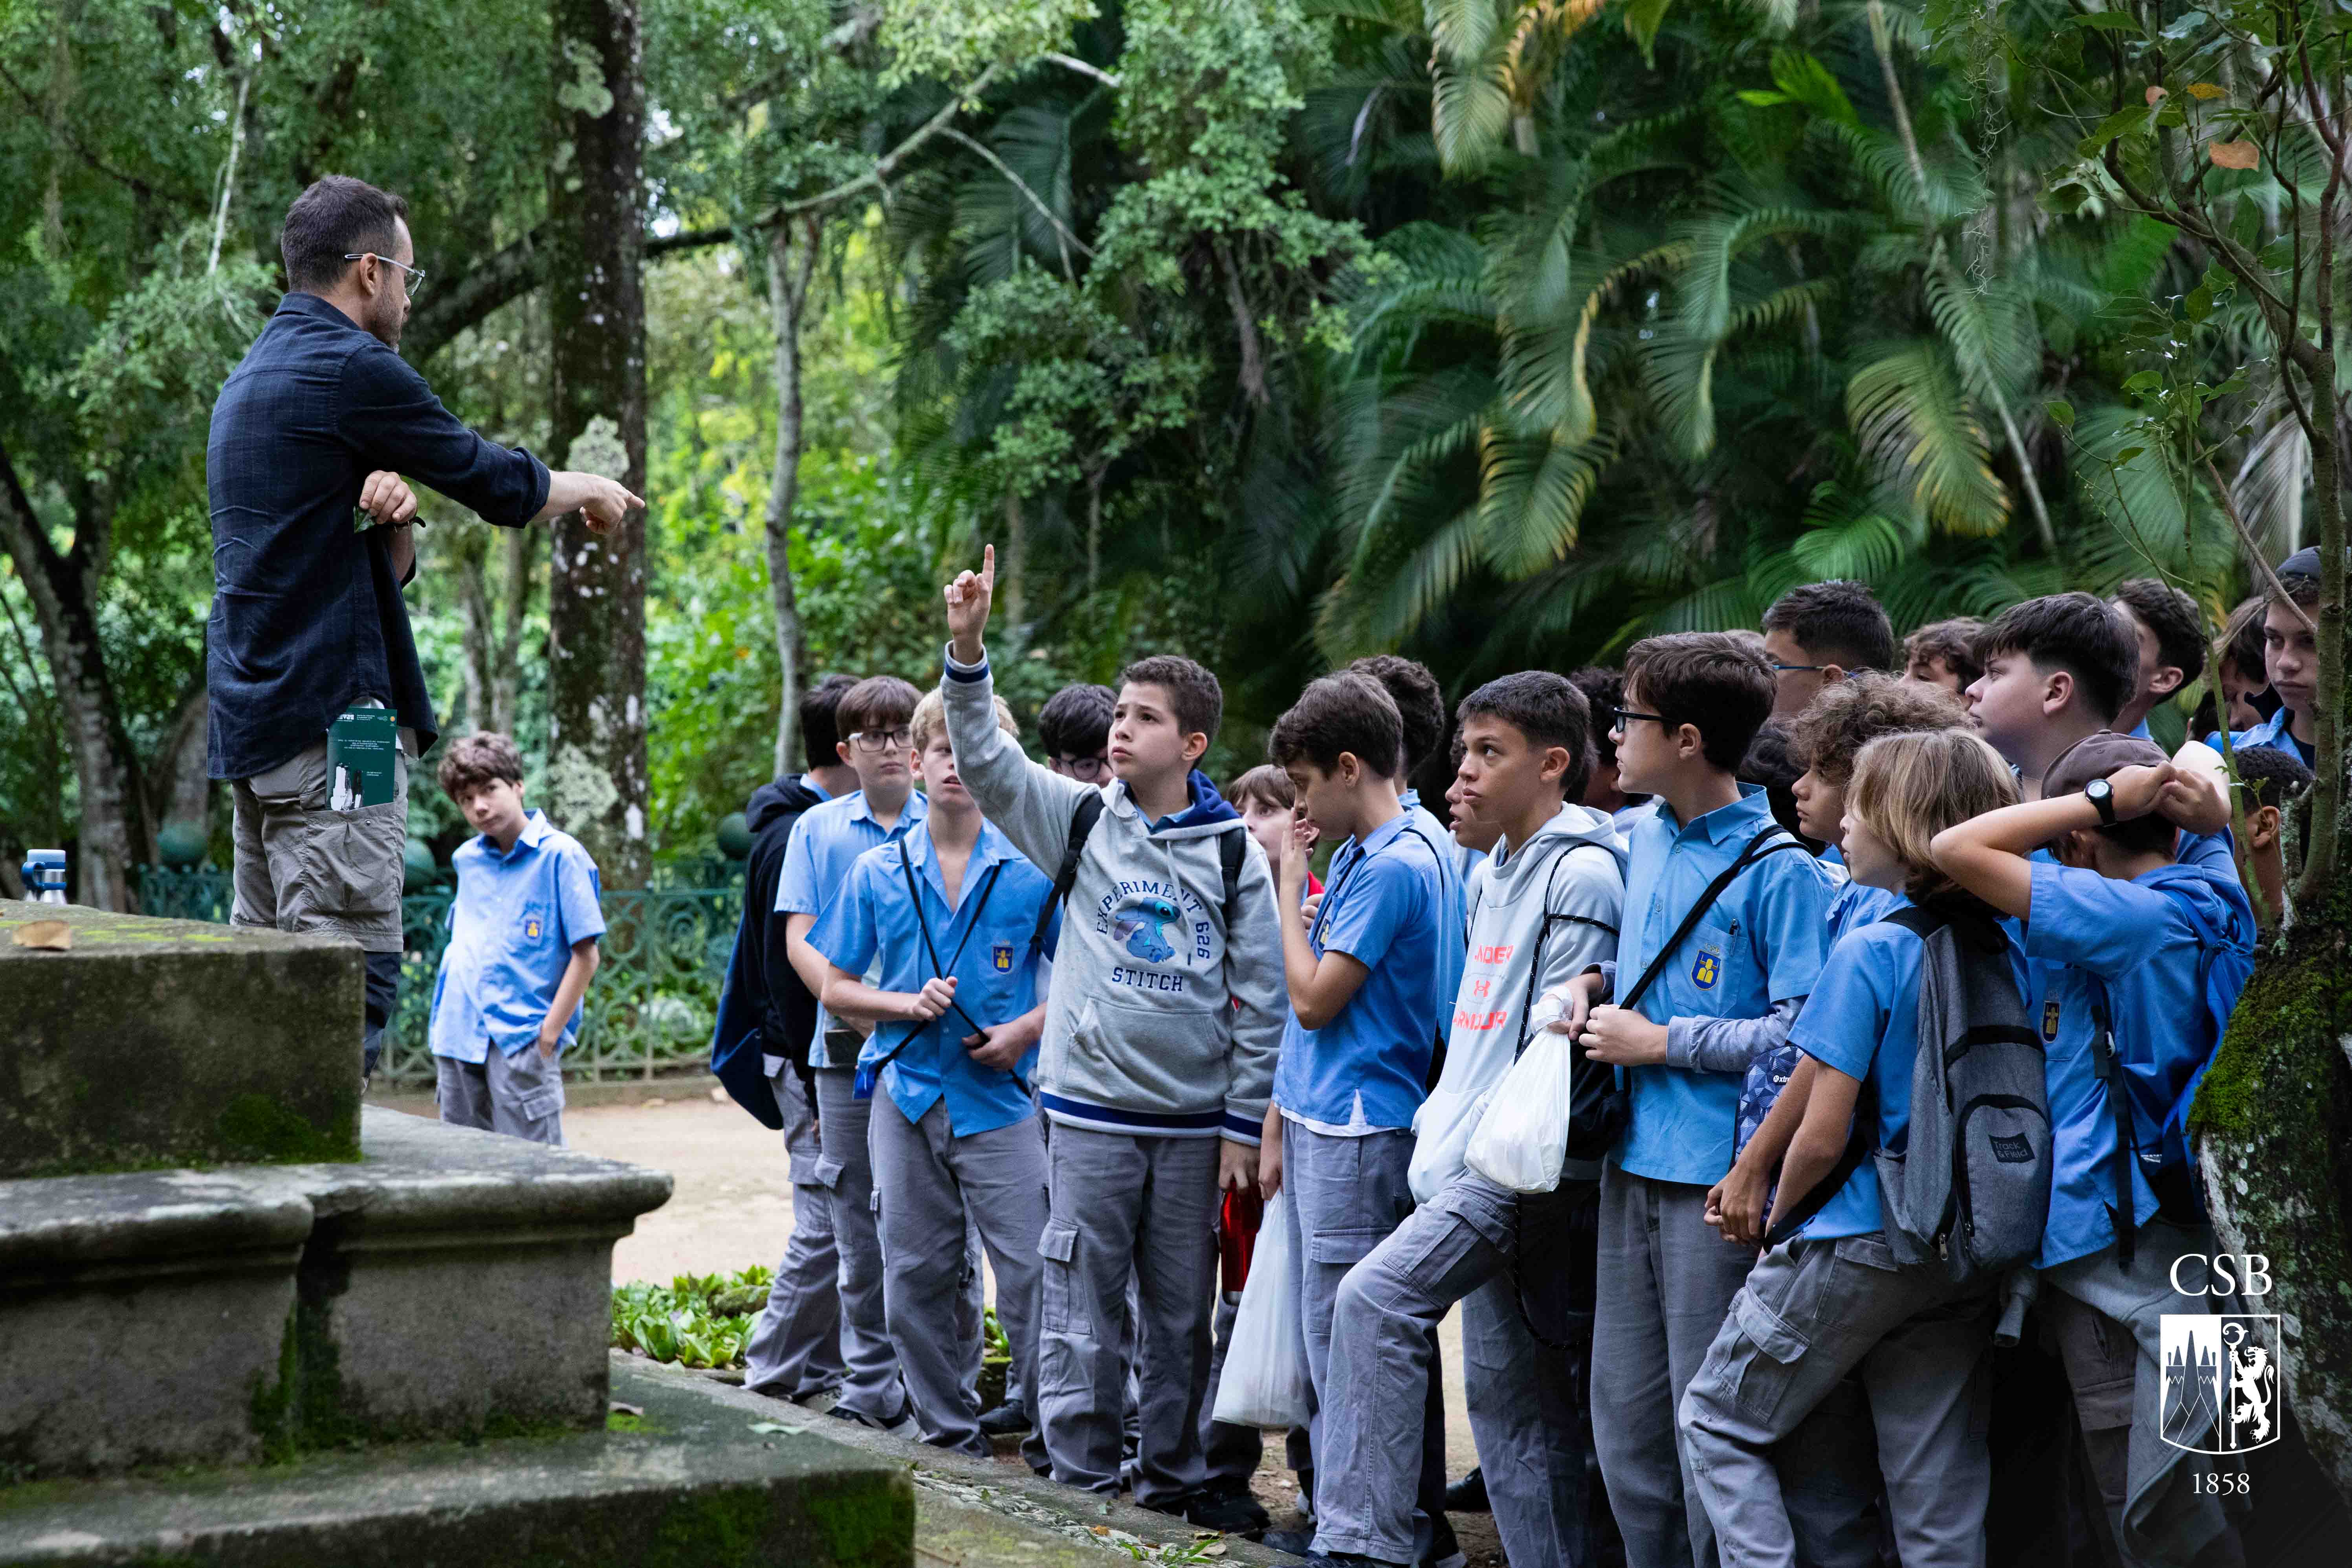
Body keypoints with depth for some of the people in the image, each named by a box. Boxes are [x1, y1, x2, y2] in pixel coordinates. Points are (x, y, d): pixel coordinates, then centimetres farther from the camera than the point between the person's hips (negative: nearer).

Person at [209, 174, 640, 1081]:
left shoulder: (251, 378, 21)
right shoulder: (352, 368, -10)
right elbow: (501, 487, -2)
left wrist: (388, 520, -1)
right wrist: (592, 491, 17)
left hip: (249, 717, 10)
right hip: (334, 714, -10)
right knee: (349, 978, -11)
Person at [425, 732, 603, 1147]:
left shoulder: (560, 855, -7)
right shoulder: (466, 859, 13)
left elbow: (586, 954, -8)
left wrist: (549, 1034, -13)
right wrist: (445, 1026, 15)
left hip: (521, 1041, -6)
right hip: (458, 1038, 6)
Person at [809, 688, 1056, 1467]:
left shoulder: (1032, 870, 1)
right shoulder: (877, 872, 6)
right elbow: (836, 990, 9)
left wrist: (1027, 1029, -10)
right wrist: (909, 1005, -7)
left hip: (1000, 1095, -2)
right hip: (907, 1090, 3)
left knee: (1031, 1270, -7)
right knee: (914, 1273, 7)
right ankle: (947, 1426, 19)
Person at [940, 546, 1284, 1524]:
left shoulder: (1234, 849, 1)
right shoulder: (1081, 821, 2)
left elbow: (1260, 996, 3)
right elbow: (986, 761, -8)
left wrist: (1244, 1123, 0)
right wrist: (968, 648, -21)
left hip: (1193, 1123, 1)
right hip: (1091, 1112, -1)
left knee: (1182, 1314, 10)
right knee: (1082, 1314, -1)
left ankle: (1172, 1483, 24)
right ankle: (1080, 1489, 8)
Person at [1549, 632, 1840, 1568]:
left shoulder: (1778, 870, -13)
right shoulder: (1646, 840, 11)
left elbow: (1802, 1032, -19)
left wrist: (1663, 1043, -15)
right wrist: (1595, 982, 7)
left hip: (1717, 1179, -8)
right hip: (1634, 1164, 8)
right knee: (1624, 1411, 14)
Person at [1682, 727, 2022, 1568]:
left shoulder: (1869, 954, -16)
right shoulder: (2002, 948, 2)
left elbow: (1822, 1136, -16)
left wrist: (1778, 1217, 3)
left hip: (1855, 1247, -6)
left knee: (1718, 1423, 11)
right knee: (1938, 1485, 10)